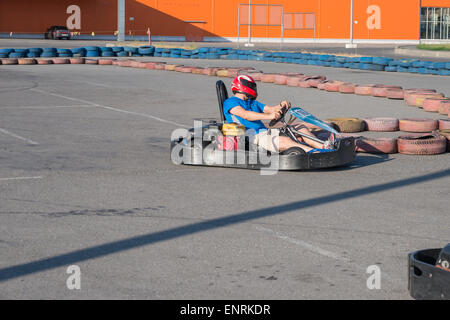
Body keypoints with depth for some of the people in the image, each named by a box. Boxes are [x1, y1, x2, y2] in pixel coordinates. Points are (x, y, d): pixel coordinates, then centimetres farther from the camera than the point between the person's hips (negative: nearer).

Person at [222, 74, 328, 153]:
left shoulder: (253, 103, 30)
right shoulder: (230, 102, 2)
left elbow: (271, 109, 19)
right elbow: (245, 115, -17)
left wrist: (282, 105, -5)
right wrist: (268, 116, -29)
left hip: (265, 132, 9)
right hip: (250, 137, -9)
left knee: (301, 128, -3)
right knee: (285, 141, -32)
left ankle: (321, 146, -21)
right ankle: (314, 151, -44)